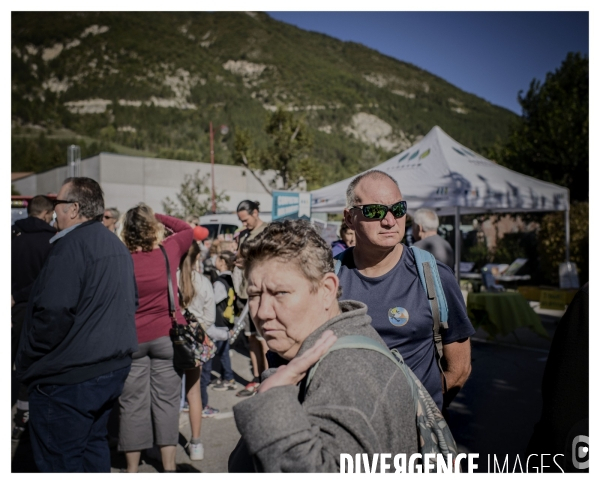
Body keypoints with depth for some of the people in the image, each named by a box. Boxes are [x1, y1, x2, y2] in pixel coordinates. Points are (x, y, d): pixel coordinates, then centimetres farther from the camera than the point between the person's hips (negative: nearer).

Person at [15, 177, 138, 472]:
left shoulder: (72, 244, -18)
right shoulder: (116, 245, 11)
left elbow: (53, 314, -24)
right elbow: (131, 301, 20)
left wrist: (26, 361, -11)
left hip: (69, 379, -9)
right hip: (113, 368, 9)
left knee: (60, 462, 3)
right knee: (93, 444, 21)